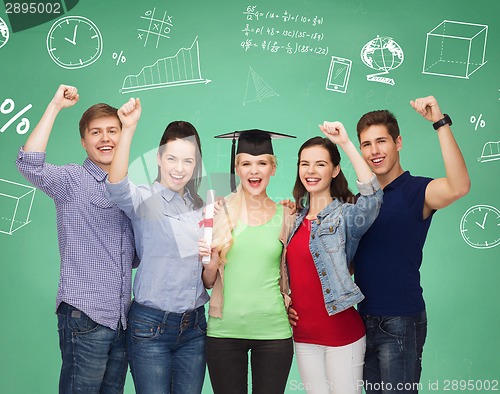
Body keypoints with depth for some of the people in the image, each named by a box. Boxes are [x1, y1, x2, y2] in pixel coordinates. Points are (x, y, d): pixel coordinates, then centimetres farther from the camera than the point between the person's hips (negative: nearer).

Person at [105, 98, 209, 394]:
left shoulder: (200, 208, 11)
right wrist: (129, 129, -41)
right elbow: (117, 187, -31)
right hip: (151, 325, -5)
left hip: (194, 325, 5)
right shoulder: (145, 200, -6)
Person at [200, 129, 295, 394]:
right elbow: (208, 282, 3)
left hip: (273, 331, 1)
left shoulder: (286, 216, 2)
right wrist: (211, 260, -16)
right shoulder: (220, 212, -1)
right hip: (224, 330, 0)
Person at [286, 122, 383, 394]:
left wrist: (346, 144, -34)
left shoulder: (345, 216, -11)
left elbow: (373, 198, -34)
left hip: (341, 332, -5)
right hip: (303, 334, 6)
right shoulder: (295, 217, 6)